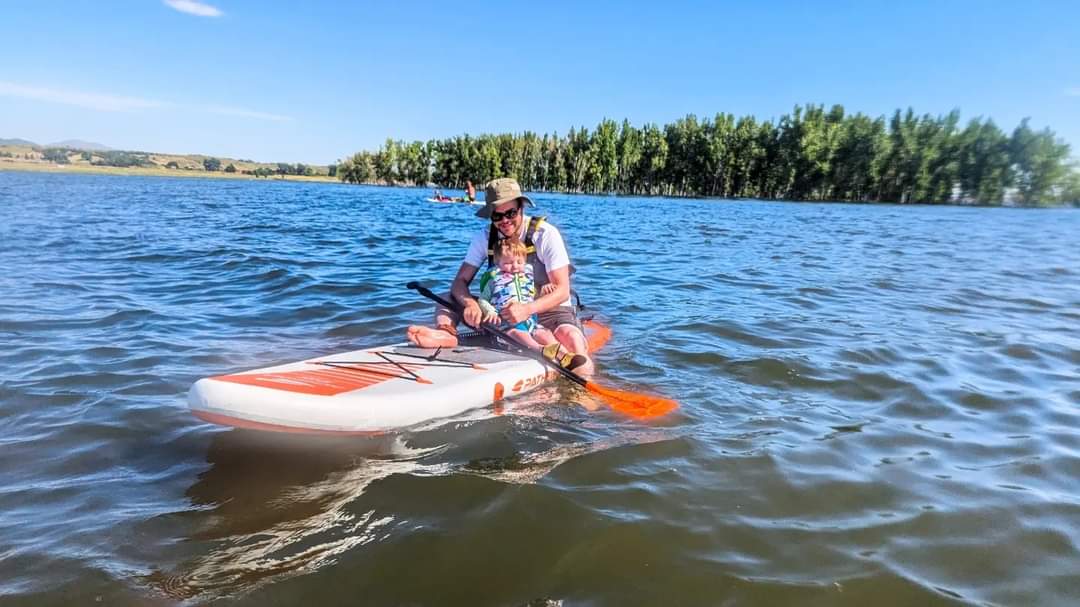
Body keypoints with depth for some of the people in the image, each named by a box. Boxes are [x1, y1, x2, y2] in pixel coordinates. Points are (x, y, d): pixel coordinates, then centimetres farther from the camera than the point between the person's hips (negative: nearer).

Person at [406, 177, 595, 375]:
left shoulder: (546, 235, -14)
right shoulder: (485, 238, -3)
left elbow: (562, 291, -18)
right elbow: (460, 282, -8)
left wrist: (528, 309, -37)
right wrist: (469, 303, -33)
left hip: (548, 309, -4)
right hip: (502, 308, 4)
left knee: (572, 340, -40)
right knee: (447, 300, -15)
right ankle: (446, 334, -41)